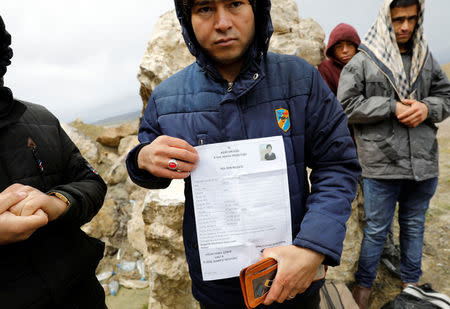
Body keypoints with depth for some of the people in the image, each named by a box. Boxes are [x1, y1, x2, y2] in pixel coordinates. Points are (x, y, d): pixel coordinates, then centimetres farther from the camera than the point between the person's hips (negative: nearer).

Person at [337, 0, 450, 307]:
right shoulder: (362, 61, -5)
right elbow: (346, 105, -10)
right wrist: (392, 107, -16)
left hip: (423, 163, 5)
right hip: (381, 164, -5)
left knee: (414, 227, 20)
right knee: (376, 230, 8)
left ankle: (412, 283, 42)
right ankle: (364, 284, 30)